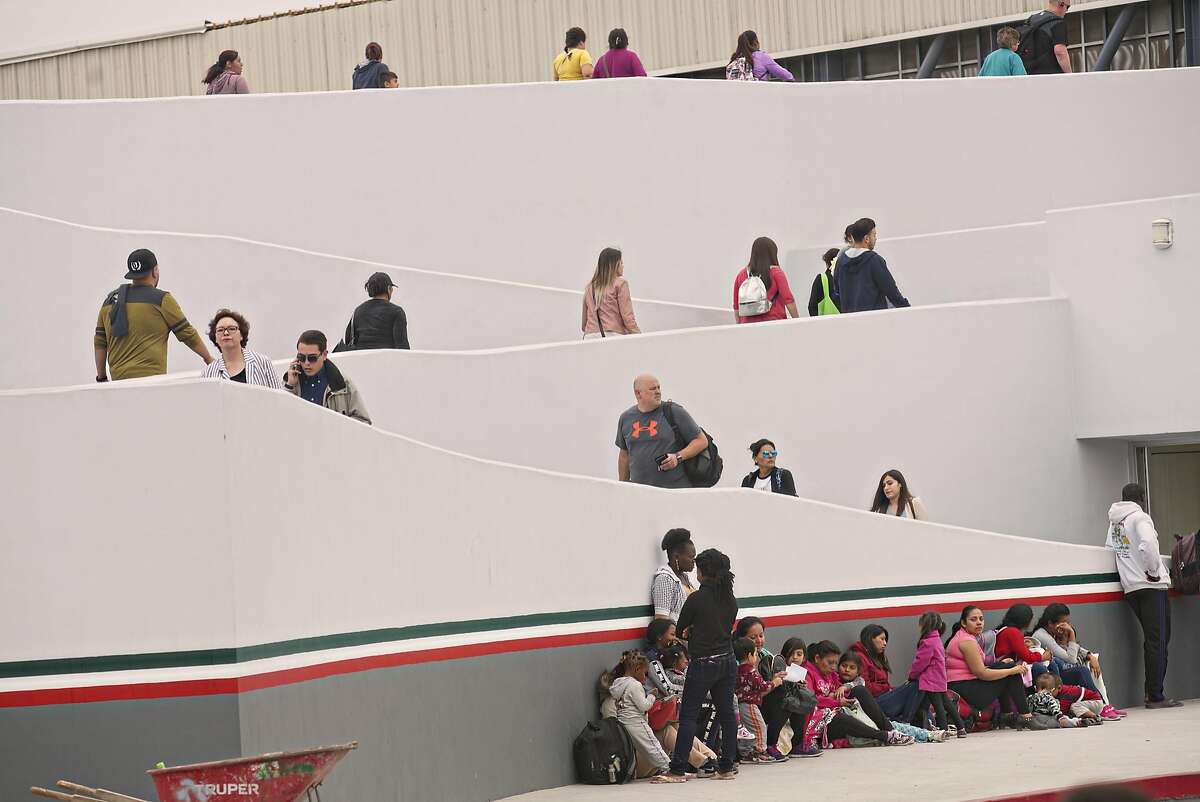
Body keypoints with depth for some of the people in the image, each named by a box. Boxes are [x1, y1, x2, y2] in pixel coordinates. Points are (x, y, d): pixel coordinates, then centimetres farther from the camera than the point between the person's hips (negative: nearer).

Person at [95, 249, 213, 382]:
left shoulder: (110, 300, 13)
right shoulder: (162, 300, 0)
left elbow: (99, 343, 15)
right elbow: (187, 334, 6)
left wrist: (101, 378, 22)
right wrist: (209, 359, 19)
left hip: (118, 378, 5)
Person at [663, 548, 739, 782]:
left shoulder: (696, 599, -14)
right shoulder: (731, 600, 5)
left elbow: (680, 628, -3)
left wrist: (690, 633, 20)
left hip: (703, 664, -6)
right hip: (727, 661, 6)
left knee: (688, 716, -4)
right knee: (727, 713, 10)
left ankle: (678, 771, -7)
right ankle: (726, 768, 12)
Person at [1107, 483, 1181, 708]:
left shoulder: (1113, 522, 14)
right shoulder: (1139, 517, -9)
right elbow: (1148, 545, -25)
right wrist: (1153, 571, -14)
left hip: (1130, 588, 8)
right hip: (1152, 586, -8)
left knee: (1152, 640, 15)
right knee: (1158, 641, -6)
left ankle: (1153, 692, 13)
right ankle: (1155, 696, -9)